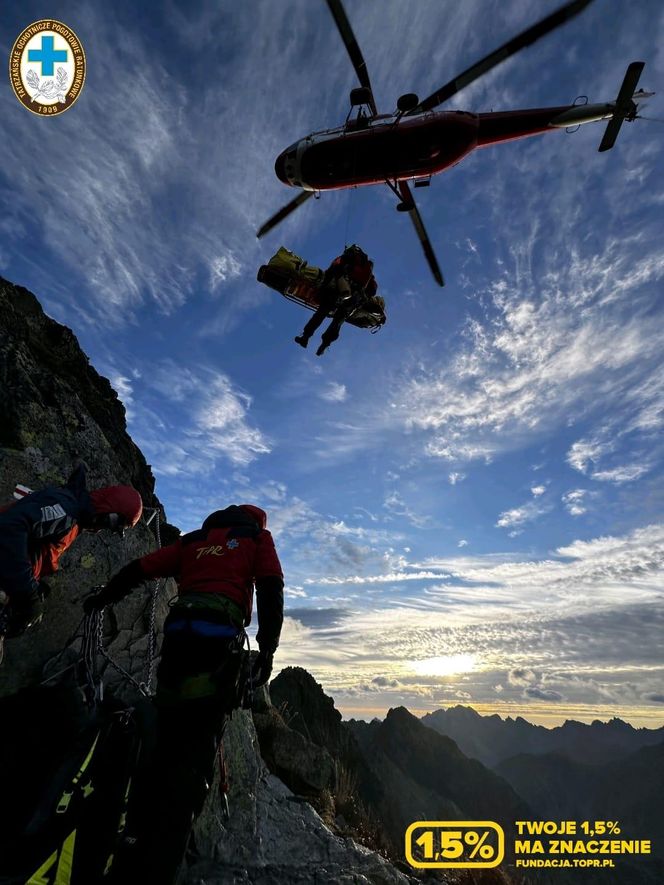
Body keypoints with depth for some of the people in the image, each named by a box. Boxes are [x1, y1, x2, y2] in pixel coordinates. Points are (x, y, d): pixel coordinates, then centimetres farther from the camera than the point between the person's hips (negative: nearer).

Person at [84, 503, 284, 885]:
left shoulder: (193, 540, 26)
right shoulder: (258, 537, 15)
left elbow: (137, 570, 23)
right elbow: (271, 591, 1)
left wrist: (99, 600, 37)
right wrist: (268, 650, -1)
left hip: (178, 633, 5)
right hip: (220, 637, -4)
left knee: (169, 739, 16)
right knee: (198, 749, -3)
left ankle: (143, 835, 22)